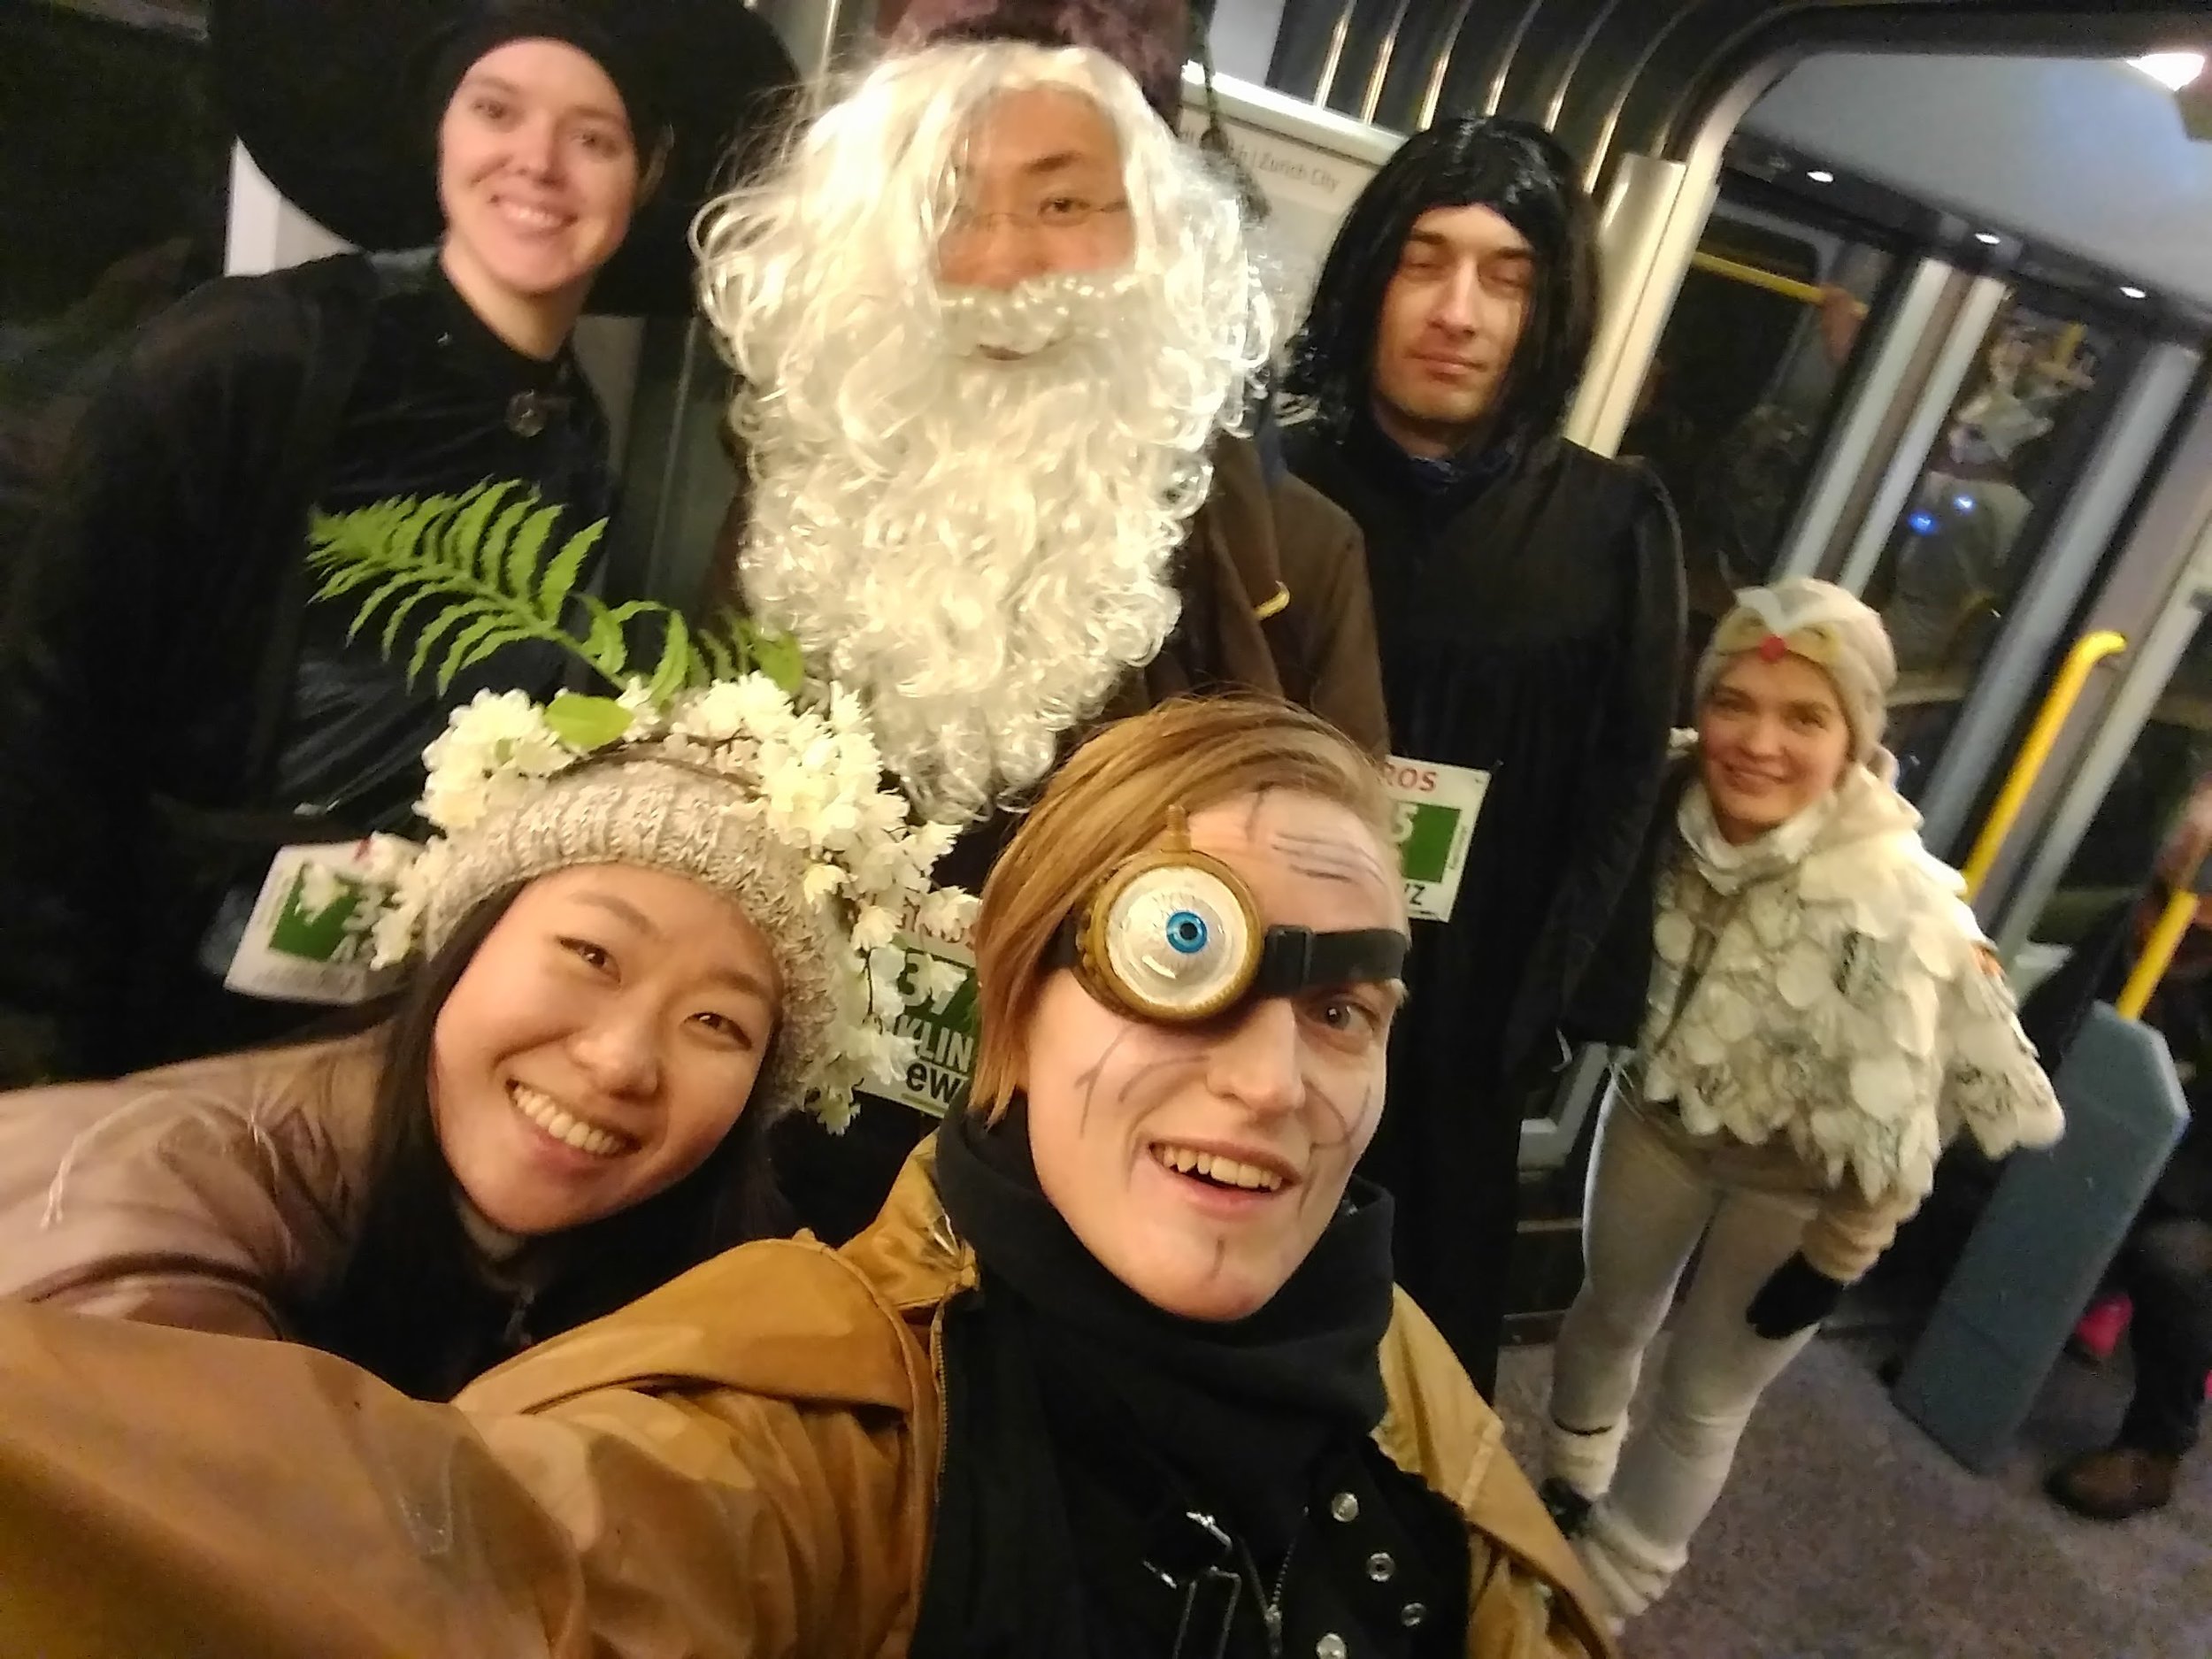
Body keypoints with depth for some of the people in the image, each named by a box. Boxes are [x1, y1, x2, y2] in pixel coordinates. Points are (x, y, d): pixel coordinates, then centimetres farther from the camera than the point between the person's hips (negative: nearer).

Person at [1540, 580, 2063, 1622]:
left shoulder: (1903, 913, -33)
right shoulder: (1675, 811, -23)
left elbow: (1897, 1124, -21)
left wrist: (1835, 1257, -12)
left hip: (1798, 1183, -3)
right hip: (1659, 1113, 4)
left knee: (1702, 1400, 13)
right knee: (1610, 1314, 24)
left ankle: (1604, 1593, 40)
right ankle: (1565, 1495, 54)